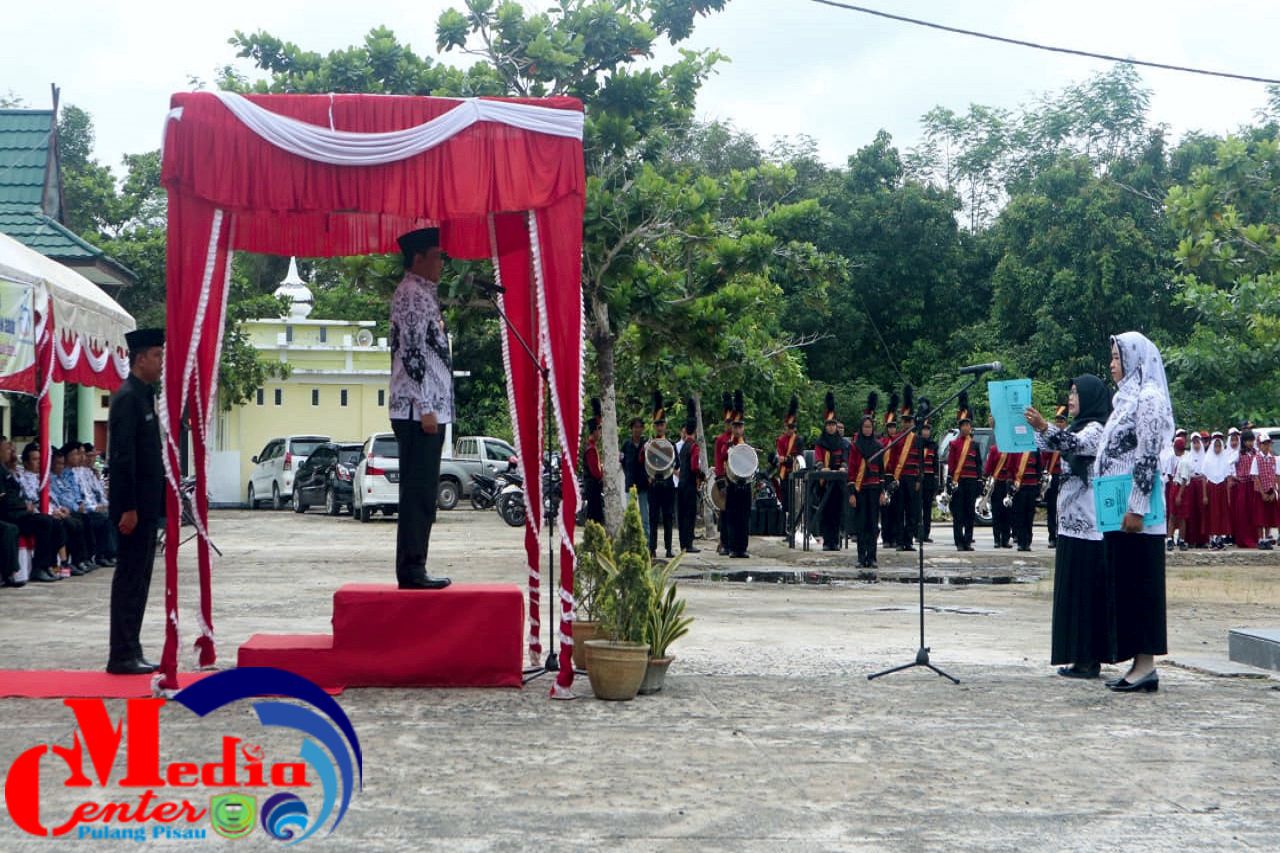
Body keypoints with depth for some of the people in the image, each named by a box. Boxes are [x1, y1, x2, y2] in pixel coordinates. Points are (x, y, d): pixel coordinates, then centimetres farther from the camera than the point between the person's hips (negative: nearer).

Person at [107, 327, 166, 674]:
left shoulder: (145, 397, 16)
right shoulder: (127, 398, -14)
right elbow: (122, 455, -20)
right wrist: (128, 508, -23)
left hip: (147, 505, 10)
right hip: (135, 506, -10)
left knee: (137, 578, 12)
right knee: (130, 577, -5)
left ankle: (131, 652, 17)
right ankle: (122, 656, -1)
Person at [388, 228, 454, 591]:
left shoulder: (422, 293, 21)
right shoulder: (412, 294, -10)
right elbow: (412, 354, -18)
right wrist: (425, 408, -20)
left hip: (427, 410, 10)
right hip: (419, 410, -10)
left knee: (421, 492, 10)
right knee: (418, 493, -8)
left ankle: (413, 570, 14)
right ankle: (411, 571, -6)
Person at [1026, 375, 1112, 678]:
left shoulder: (1096, 429, -10)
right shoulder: (1081, 428, 20)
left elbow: (1075, 444, -31)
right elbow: (1049, 445, 29)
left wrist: (1044, 427, -46)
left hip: (1087, 525, -9)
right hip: (1074, 522, 9)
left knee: (1084, 591, -8)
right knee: (1075, 592, 9)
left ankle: (1088, 659, -6)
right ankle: (1084, 657, 13)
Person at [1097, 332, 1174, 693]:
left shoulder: (1148, 398, -11)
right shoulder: (1126, 398, 17)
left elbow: (1148, 456, -17)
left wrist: (1136, 509, -20)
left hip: (1135, 513, -9)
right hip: (1119, 511, 9)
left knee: (1139, 585, -6)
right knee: (1123, 585, 9)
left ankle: (1146, 665, -2)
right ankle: (1138, 663, 13)